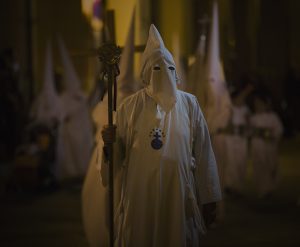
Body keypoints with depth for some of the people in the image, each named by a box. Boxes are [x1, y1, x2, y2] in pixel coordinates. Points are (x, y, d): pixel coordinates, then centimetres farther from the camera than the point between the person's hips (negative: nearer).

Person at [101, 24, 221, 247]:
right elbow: (118, 154, 7)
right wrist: (110, 142, -16)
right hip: (140, 198, 0)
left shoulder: (189, 104, 3)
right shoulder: (130, 106, 2)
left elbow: (203, 154, 3)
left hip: (178, 197, 0)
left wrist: (209, 199, 2)